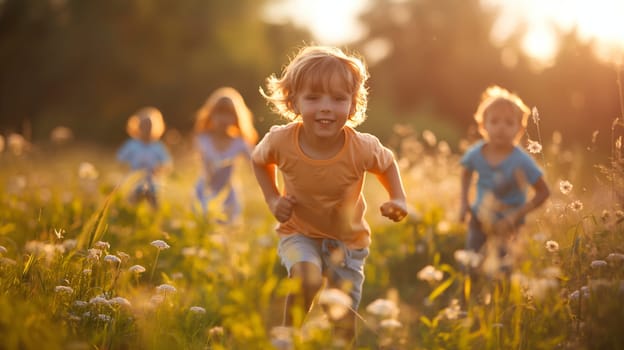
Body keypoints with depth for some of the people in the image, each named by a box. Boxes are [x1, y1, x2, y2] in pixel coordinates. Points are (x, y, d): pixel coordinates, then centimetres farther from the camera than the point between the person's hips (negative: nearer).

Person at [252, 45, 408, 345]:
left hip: (348, 240, 1)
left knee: (344, 325, 5)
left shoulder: (362, 148, -26)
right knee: (306, 277, -33)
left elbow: (388, 164, -1)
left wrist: (398, 199, -17)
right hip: (299, 234, -1)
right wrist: (273, 200, -11)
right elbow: (259, 161, 1)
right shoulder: (280, 141, -24)